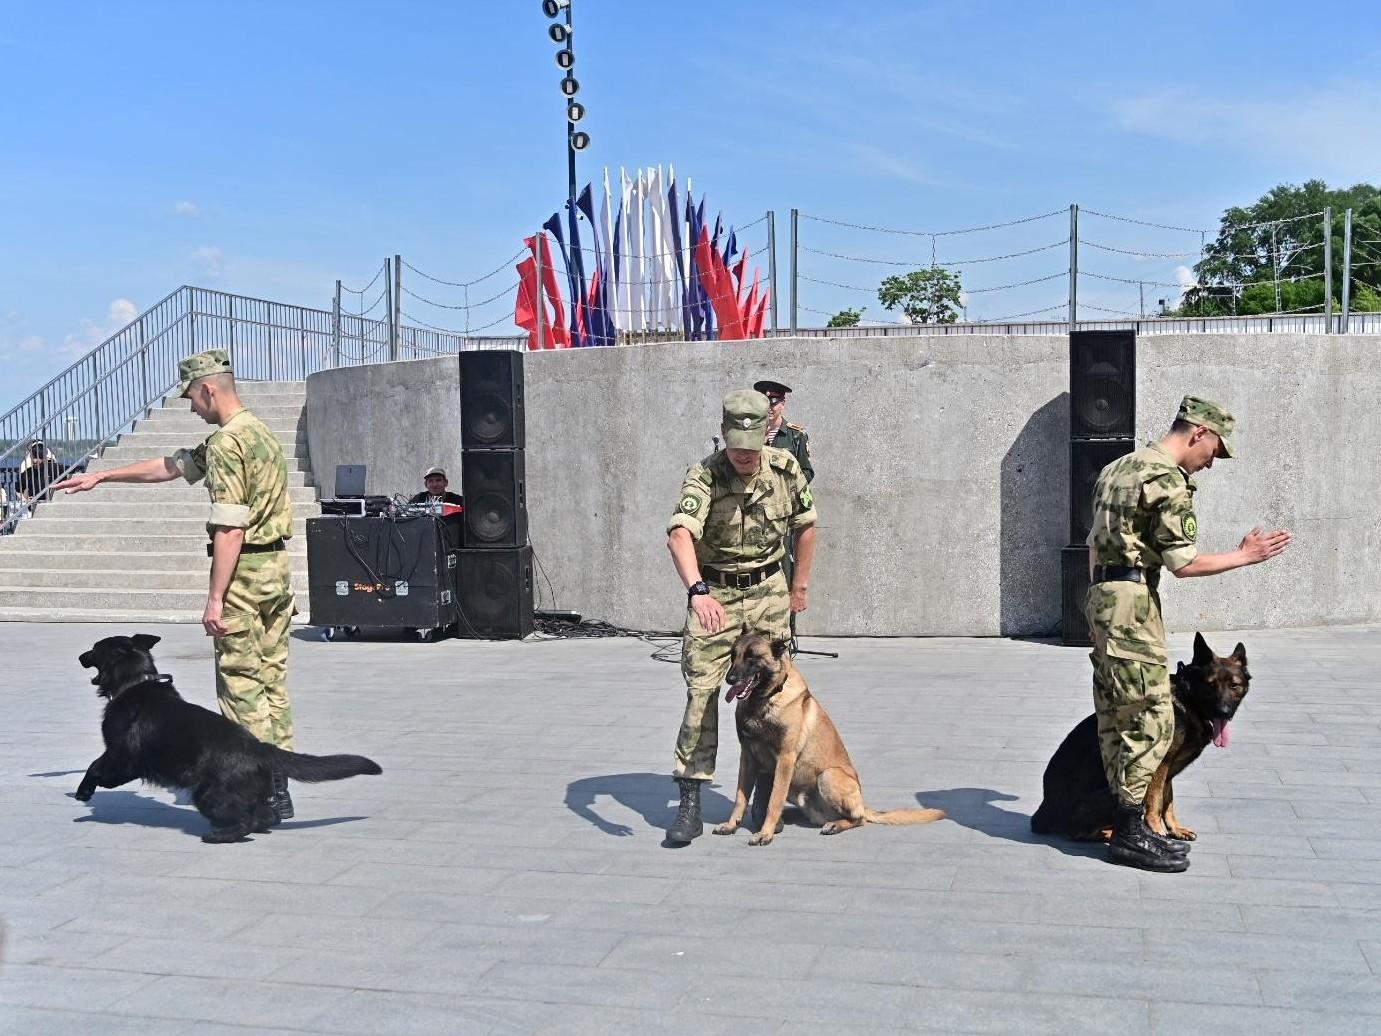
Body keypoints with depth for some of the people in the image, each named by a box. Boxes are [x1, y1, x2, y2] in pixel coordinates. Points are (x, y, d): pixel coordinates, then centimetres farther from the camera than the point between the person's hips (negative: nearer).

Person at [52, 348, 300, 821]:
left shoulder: (227, 443, -15)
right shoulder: (259, 432, 16)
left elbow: (231, 528, -22)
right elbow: (171, 466, 25)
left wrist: (215, 599, -20)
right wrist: (102, 476, 30)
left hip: (244, 571, -9)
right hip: (277, 567, 9)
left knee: (240, 683, -3)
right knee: (272, 679, 11)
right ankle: (278, 787, 15)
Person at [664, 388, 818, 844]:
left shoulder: (785, 468, -6)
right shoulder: (705, 475, -20)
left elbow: (806, 525, 11)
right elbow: (680, 535, -37)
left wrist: (799, 585, 14)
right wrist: (698, 591, -52)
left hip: (768, 592, 3)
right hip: (714, 593, -3)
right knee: (701, 693, -7)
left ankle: (766, 794, 20)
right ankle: (690, 804, -3)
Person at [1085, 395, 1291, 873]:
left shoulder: (1118, 468, 17)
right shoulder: (1169, 479, -12)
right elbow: (1183, 563, -13)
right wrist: (1245, 555, -3)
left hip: (1101, 596, 10)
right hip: (1132, 602, -10)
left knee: (1117, 717, 12)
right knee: (1149, 717, -7)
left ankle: (1127, 822, 17)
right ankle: (1131, 834, -5)